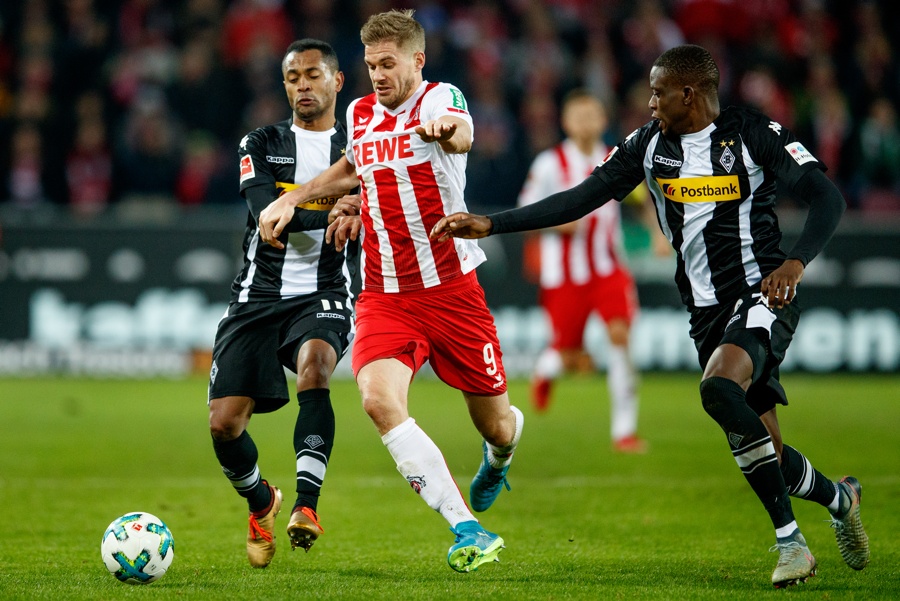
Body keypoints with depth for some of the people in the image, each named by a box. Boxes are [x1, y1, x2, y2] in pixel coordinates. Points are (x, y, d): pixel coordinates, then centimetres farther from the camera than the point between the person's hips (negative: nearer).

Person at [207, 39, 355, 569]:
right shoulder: (262, 145, 7)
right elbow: (267, 214, -10)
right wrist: (330, 212, -25)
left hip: (323, 294, -2)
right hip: (260, 294, 2)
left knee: (314, 365, -35)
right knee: (224, 423, -7)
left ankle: (306, 504, -36)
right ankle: (261, 503, 24)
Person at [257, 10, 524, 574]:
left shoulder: (441, 99, -10)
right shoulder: (360, 114, 8)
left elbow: (461, 134, -36)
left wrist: (446, 131, -60)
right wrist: (294, 198, 19)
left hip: (451, 289, -4)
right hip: (385, 295, 4)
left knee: (495, 425, 6)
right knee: (380, 399, -25)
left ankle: (498, 457, 49)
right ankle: (469, 531, -23)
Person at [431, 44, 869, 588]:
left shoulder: (755, 134, -8)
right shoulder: (649, 145, 7)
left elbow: (828, 198, -12)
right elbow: (579, 200, 8)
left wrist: (795, 263, -28)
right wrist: (490, 225, 1)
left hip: (763, 294, -6)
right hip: (707, 311, 6)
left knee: (719, 389, -32)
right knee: (764, 457, 2)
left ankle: (790, 539, -24)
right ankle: (839, 499, 33)